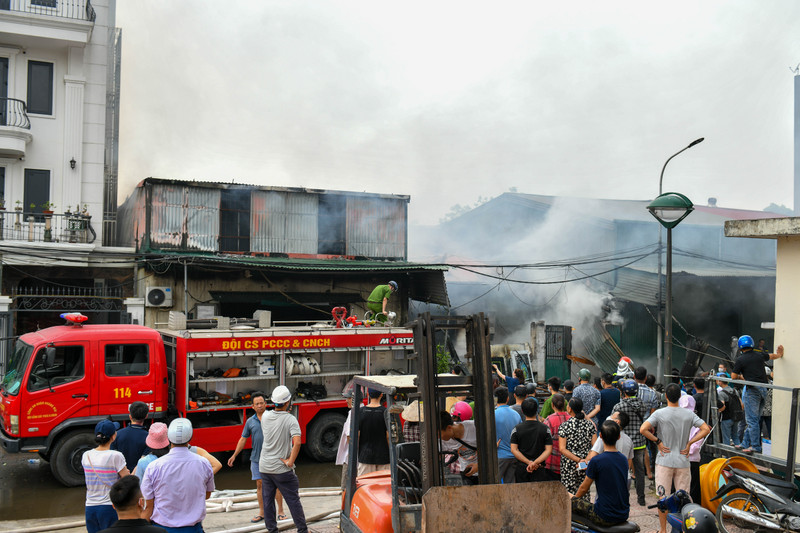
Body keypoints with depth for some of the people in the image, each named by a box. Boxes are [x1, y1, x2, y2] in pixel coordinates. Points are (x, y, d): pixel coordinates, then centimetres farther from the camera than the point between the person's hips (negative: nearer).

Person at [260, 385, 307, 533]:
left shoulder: (265, 416, -1)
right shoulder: (290, 419, -15)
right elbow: (297, 442, -27)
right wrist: (290, 461, -16)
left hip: (264, 467, 5)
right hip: (282, 469, -4)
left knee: (267, 500, 14)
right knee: (293, 500, 6)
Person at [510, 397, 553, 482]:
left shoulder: (517, 429, -4)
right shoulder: (545, 428, -3)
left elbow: (513, 450, -9)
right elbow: (548, 450, -9)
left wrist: (529, 462, -12)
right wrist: (535, 462, -15)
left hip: (521, 468, 0)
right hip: (539, 469, 0)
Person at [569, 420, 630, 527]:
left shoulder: (596, 461, -16)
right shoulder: (624, 459, 4)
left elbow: (584, 489, -4)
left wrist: (575, 497, 17)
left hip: (605, 518, -7)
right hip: (624, 516, 7)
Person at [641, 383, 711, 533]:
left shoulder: (659, 413, -10)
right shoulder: (689, 414, -1)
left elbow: (643, 429, -20)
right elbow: (706, 429, -3)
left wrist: (658, 441, -7)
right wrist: (689, 443, -2)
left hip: (664, 461, -2)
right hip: (683, 461, 2)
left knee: (663, 498, 7)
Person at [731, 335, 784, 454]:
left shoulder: (740, 360, -6)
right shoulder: (759, 355, 10)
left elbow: (733, 376, -4)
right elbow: (771, 356, 32)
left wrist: (740, 376, 19)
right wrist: (779, 355, 54)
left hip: (752, 390, -6)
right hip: (764, 389, 6)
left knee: (752, 419, -3)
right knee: (756, 418, 14)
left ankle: (756, 447, -6)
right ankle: (747, 442, 19)